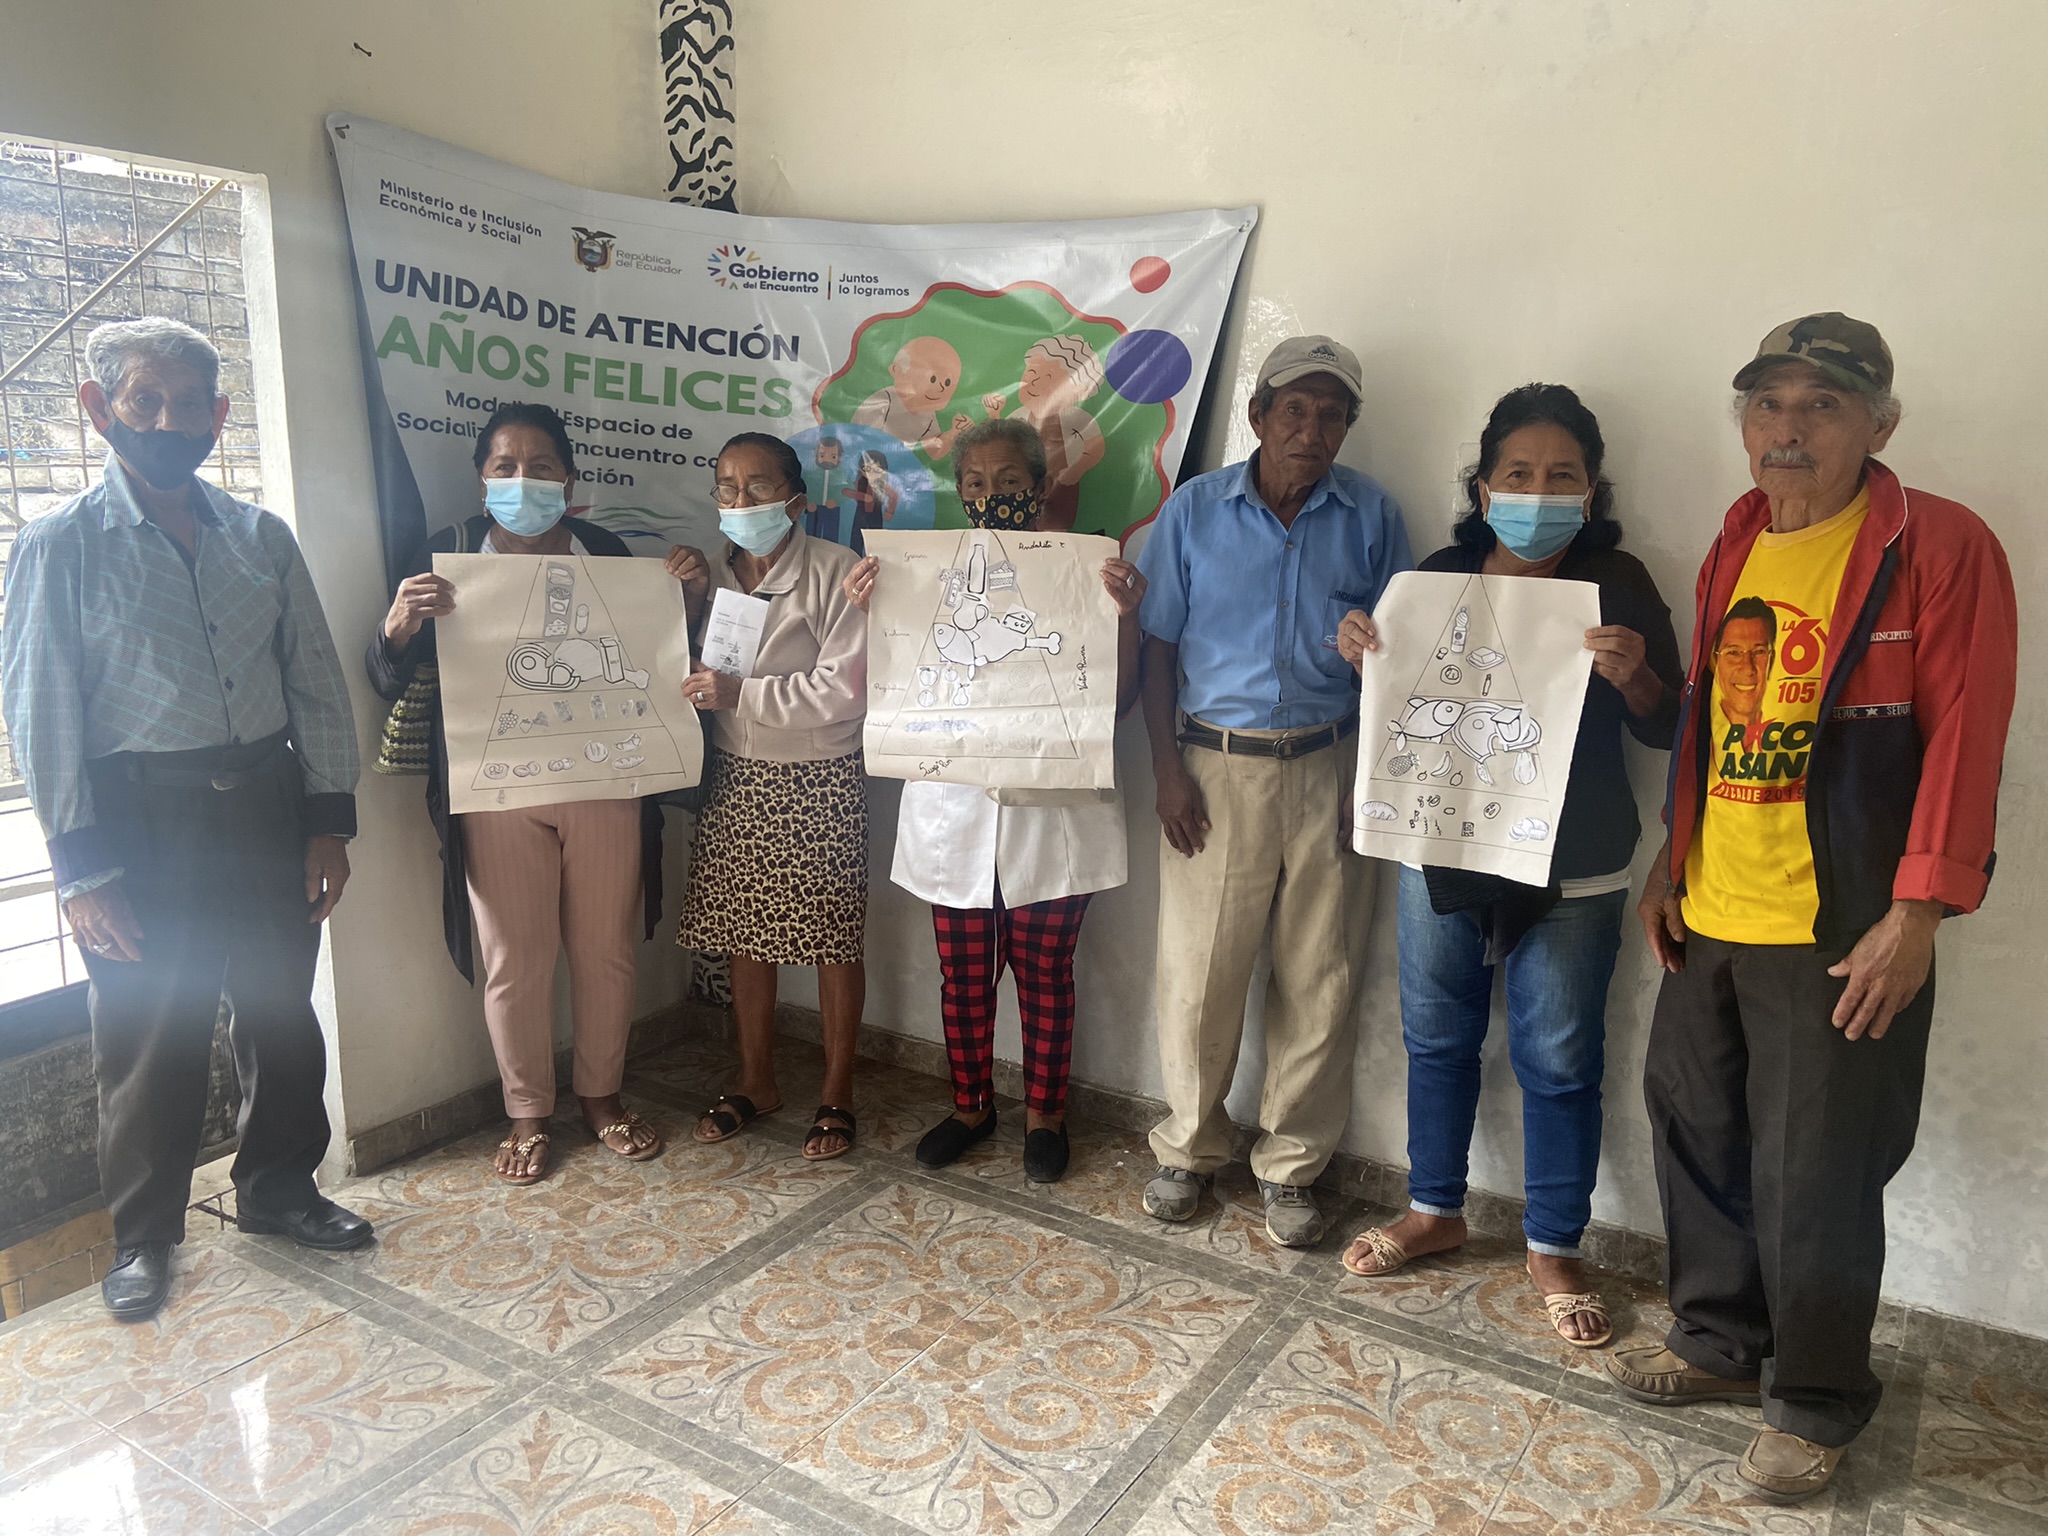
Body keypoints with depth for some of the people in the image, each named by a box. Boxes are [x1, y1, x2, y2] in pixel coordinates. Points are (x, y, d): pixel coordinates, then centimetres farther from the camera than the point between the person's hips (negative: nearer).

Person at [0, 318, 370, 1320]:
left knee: (282, 1016, 14)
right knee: (149, 1039, 7)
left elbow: (316, 683, 7)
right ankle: (143, 1236, 27)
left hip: (265, 805, 3)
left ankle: (278, 1190, 34)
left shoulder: (262, 537, 6)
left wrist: (328, 822, 2)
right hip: (141, 819, -3)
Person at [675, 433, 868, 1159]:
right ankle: (756, 1079, 31)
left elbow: (846, 687, -18)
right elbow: (690, 672, 15)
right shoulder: (713, 574, 8)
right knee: (744, 935, 13)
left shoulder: (836, 571, -12)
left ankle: (837, 1093, 20)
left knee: (832, 940, 4)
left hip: (819, 781, -6)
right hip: (736, 779, 6)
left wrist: (743, 694, -20)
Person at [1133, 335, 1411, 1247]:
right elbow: (1159, 644, 4)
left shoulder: (1371, 517, 4)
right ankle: (1189, 1147, 25)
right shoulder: (1195, 510, 3)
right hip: (1215, 766, 0)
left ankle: (1289, 1165, 24)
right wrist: (1169, 769, -4)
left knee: (1319, 979, 6)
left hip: (1327, 770, 1)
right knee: (1197, 970, 4)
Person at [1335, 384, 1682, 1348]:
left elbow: (1665, 729, -4)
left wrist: (1633, 676, -26)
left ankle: (1553, 1248, 26)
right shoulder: (1439, 575, 3)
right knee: (1437, 1037, 15)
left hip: (1571, 870, -3)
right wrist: (1363, 654, -11)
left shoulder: (1618, 586, -5)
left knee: (1559, 1061, 6)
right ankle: (1434, 1210, 35)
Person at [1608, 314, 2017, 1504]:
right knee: (1698, 1136, 15)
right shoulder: (1735, 550, 12)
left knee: (1816, 1176, 3)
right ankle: (1720, 1342, 36)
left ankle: (1816, 1403, 25)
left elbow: (1965, 738, -12)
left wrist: (1918, 913, -17)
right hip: (1712, 917, 7)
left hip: (1843, 930, -6)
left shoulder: (1941, 548, -8)